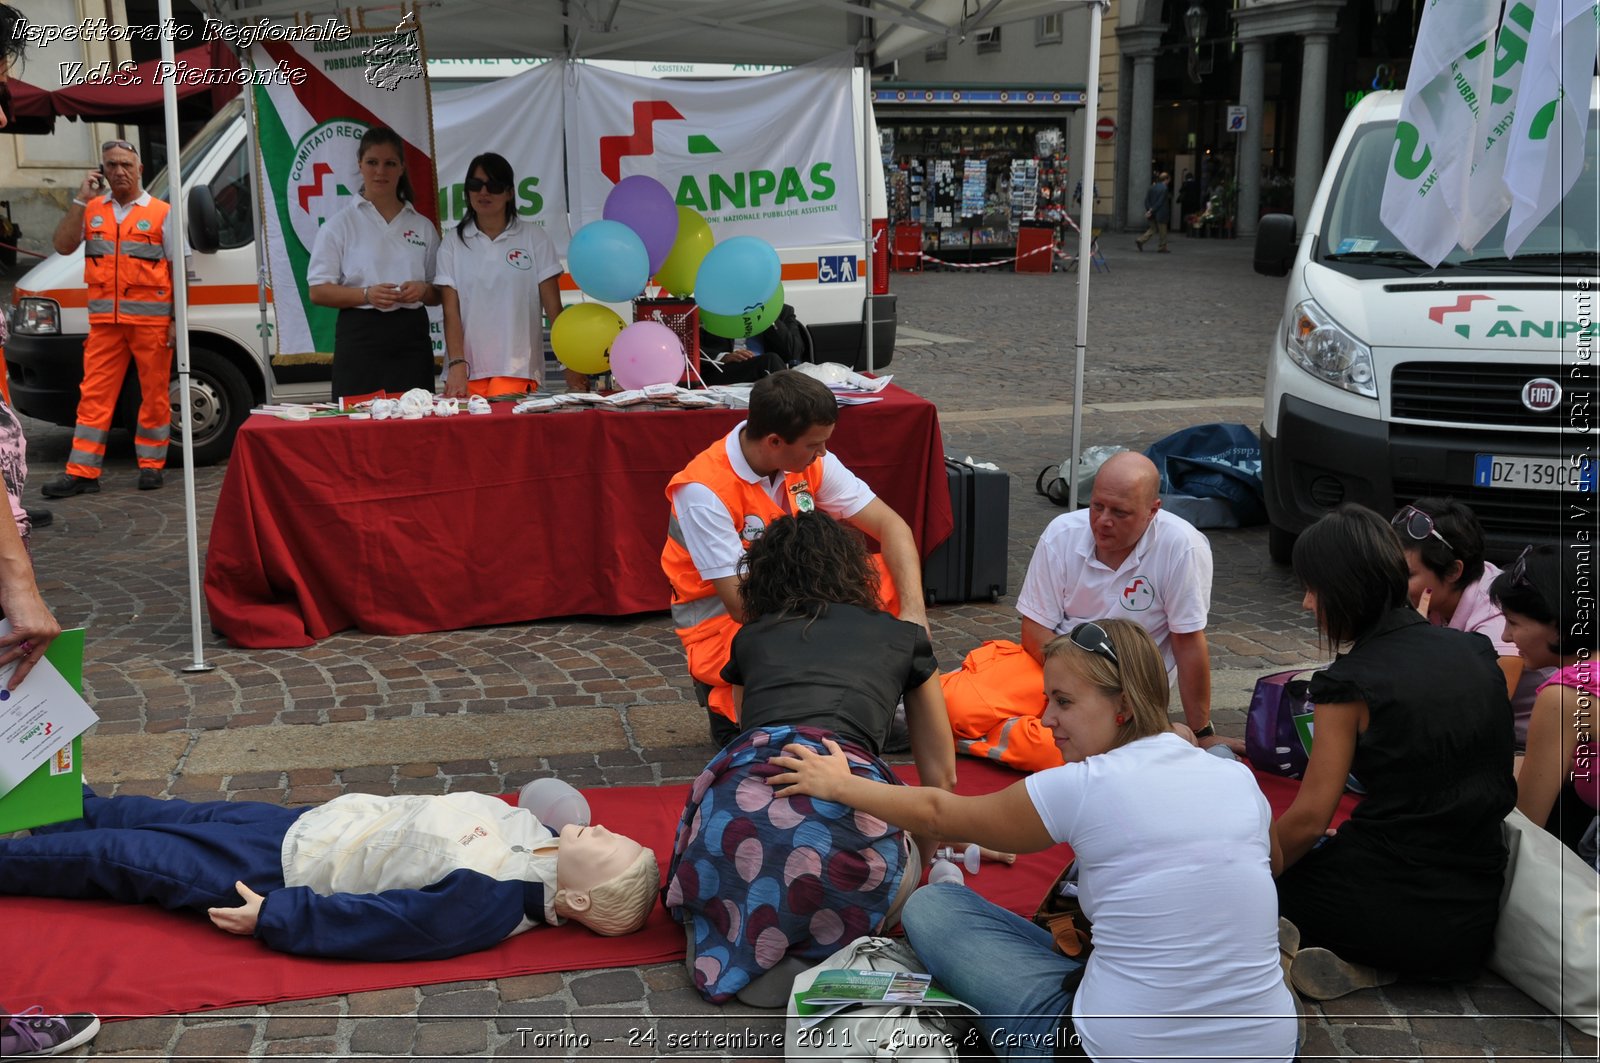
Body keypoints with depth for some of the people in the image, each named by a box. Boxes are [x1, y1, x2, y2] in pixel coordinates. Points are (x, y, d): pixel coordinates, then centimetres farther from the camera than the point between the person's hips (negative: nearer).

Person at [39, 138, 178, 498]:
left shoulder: (161, 213, 3)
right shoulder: (92, 210, 12)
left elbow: (179, 270, 1)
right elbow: (62, 246, 1)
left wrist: (177, 321, -6)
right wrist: (81, 199, -3)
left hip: (151, 319, -3)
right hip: (105, 320, 3)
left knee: (154, 393, 3)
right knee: (94, 394, 1)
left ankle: (151, 465, 14)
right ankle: (81, 472, 1)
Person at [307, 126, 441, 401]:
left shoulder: (422, 226, 15)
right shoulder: (340, 225, 6)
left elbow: (439, 294, 17)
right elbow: (318, 292, -1)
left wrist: (422, 290, -7)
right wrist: (367, 295, -16)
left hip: (411, 339, 3)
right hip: (361, 339, -3)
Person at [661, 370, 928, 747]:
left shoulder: (809, 462, -7)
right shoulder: (704, 491, -25)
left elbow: (891, 527, -7)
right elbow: (741, 603, -27)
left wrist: (913, 612, -22)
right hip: (722, 619, -6)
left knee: (894, 579, -15)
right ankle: (725, 699, -4)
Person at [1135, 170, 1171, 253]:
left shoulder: (1153, 187, 5)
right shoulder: (1164, 188, -15)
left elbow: (1147, 199, 3)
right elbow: (1160, 202, -18)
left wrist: (1149, 209, -3)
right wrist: (1151, 211, -14)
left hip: (1153, 214, 7)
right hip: (1161, 214, -7)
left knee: (1153, 229, 17)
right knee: (1162, 231, 7)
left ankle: (1140, 241, 4)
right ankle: (1162, 247, 16)